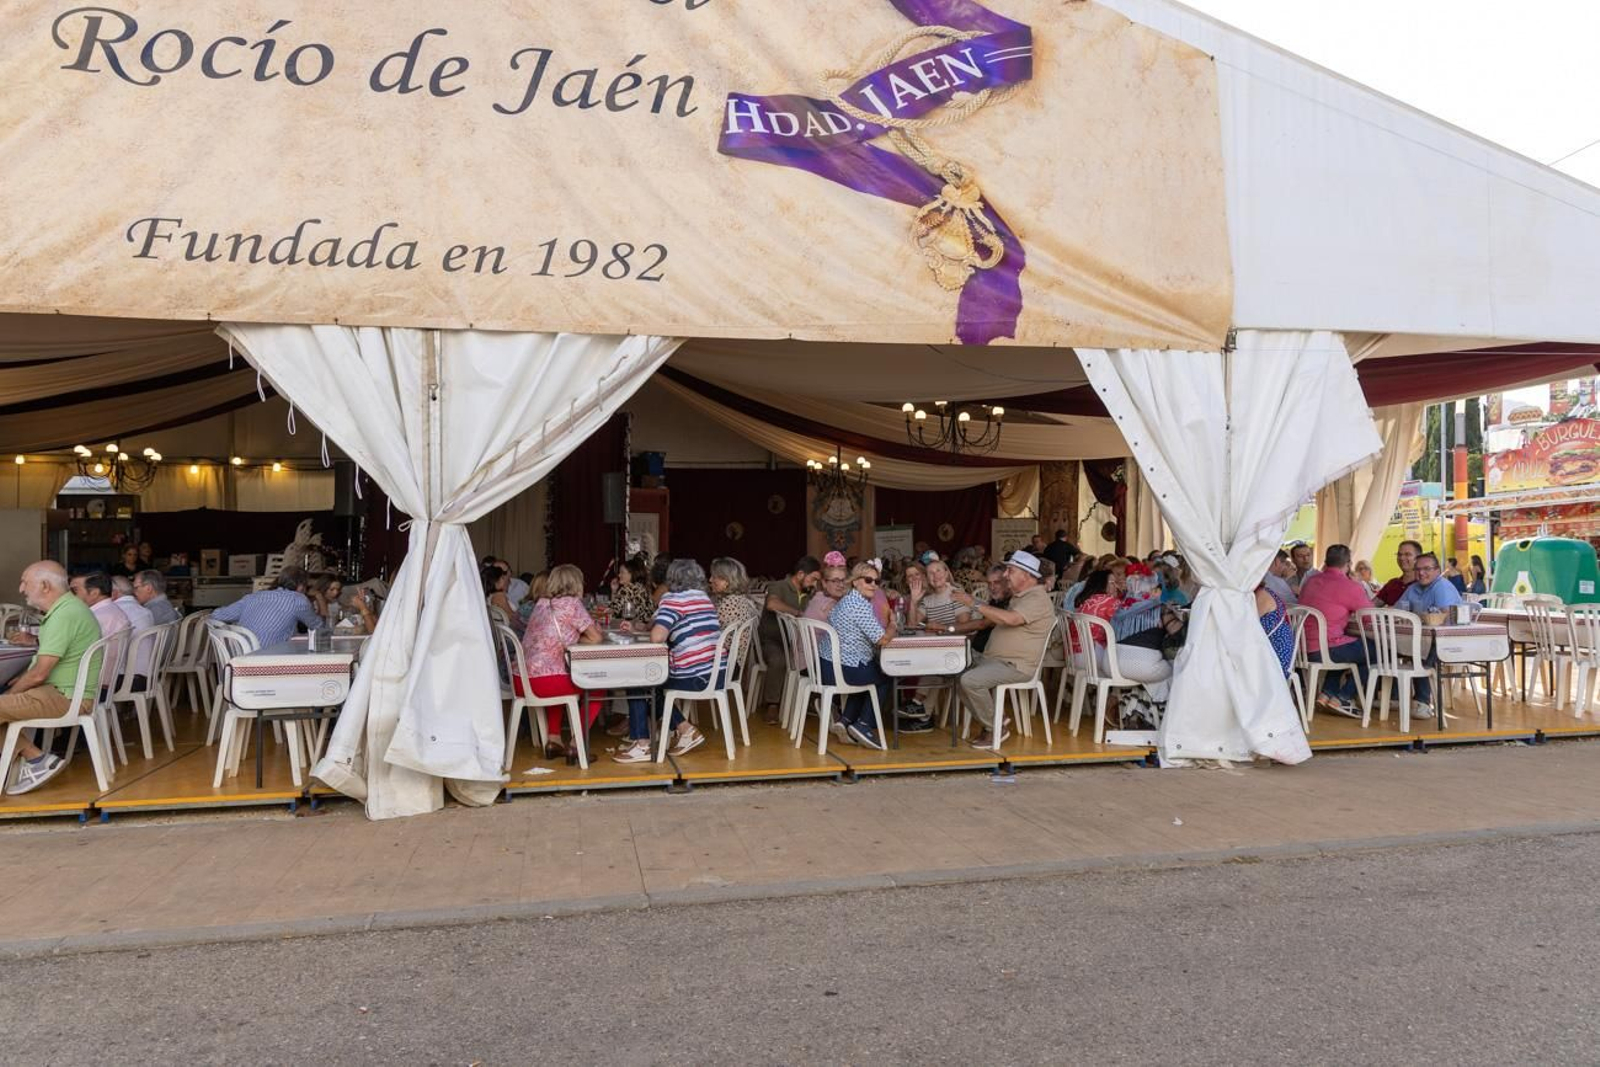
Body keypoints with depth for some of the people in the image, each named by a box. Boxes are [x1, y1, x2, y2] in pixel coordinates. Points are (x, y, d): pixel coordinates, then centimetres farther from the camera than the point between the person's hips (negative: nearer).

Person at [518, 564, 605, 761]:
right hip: (544, 682, -7)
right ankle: (576, 745, 9)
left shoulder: (541, 604, 16)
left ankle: (554, 740, 29)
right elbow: (596, 638, -1)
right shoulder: (571, 603, -3)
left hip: (521, 681, 7)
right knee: (597, 688, 15)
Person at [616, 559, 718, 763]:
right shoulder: (705, 598, 16)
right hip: (716, 675, 8)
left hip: (692, 678, -8)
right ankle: (685, 731, 21)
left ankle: (642, 744, 9)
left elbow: (657, 636, -22)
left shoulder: (673, 599, -9)